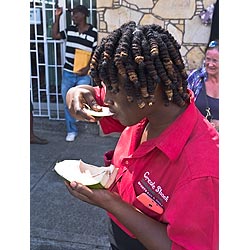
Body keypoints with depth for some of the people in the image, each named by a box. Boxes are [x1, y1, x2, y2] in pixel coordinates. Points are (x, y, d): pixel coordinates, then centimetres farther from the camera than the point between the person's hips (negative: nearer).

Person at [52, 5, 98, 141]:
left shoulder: (93, 32, -7)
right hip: (68, 73, 4)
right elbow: (55, 35, 16)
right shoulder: (70, 30, 6)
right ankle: (71, 131, 19)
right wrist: (57, 18, 9)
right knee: (67, 103, 7)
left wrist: (88, 68, -16)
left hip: (83, 74, -4)